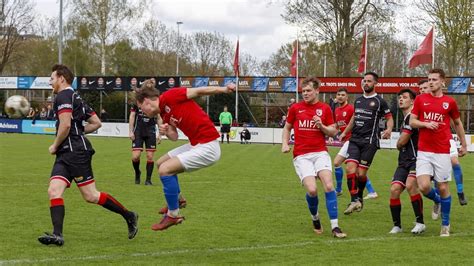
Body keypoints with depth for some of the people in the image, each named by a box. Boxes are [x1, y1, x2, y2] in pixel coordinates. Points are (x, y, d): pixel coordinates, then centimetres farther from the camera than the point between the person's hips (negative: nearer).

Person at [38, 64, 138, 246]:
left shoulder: (63, 96, -8)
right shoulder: (76, 98, 22)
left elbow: (65, 125, -21)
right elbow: (96, 123, 24)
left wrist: (55, 145, -7)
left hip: (76, 152, -10)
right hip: (65, 155, 10)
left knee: (91, 196, -5)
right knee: (54, 191, -7)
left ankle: (128, 216, 8)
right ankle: (57, 234, -17)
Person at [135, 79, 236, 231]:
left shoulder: (168, 97, -13)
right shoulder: (164, 113, 14)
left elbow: (199, 91, -18)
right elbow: (174, 137, 7)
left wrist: (224, 90, -28)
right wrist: (166, 132, -14)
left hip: (207, 147, -10)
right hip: (195, 145, 10)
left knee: (165, 170, -15)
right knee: (161, 163, 22)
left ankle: (173, 215, -2)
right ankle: (176, 198, 42)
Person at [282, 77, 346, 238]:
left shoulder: (325, 108, 7)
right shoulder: (295, 108, 7)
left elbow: (333, 132, 10)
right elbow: (287, 127, 19)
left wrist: (322, 126, -9)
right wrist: (284, 143, 2)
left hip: (320, 153, 1)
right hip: (301, 156, -1)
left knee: (329, 186, -18)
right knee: (312, 190, -18)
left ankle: (335, 227, -12)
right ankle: (315, 217, 14)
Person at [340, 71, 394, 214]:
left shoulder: (379, 101, -1)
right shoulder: (358, 100, 16)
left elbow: (389, 118, 3)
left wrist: (389, 130, -16)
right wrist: (344, 133, 29)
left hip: (369, 141, -5)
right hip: (354, 140, 5)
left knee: (361, 173, -6)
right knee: (350, 168, -13)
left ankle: (359, 197, 17)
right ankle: (355, 200, -11)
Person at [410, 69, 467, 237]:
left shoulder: (449, 102, 4)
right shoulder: (420, 99, 5)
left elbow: (457, 123, 17)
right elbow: (412, 122, 6)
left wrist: (463, 144, 20)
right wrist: (426, 124, -12)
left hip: (442, 152, -1)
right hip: (423, 151, 1)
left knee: (443, 188, 0)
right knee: (424, 186, -13)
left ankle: (445, 224, 17)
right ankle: (438, 201, 22)